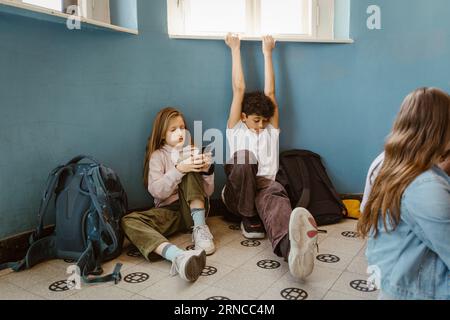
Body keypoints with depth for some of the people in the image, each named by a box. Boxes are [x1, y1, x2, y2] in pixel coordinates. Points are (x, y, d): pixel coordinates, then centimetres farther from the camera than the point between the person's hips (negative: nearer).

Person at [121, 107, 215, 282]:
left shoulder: (193, 152, 10)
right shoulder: (157, 155, 5)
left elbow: (208, 192, 5)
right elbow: (156, 191, -11)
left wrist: (207, 170, -15)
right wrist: (178, 169, -24)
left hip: (195, 208, 1)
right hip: (170, 210, -1)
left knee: (190, 172, -21)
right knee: (128, 221, -29)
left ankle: (200, 228, -24)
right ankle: (178, 256, -55)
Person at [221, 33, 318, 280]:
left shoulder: (271, 130, 20)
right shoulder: (235, 129, 14)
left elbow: (270, 92, 16)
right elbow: (239, 89, 9)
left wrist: (267, 53, 19)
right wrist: (235, 49, 12)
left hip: (264, 186, 1)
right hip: (237, 193, -1)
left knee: (275, 195, -39)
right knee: (243, 156, -33)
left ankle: (291, 246, -74)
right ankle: (249, 220, -24)